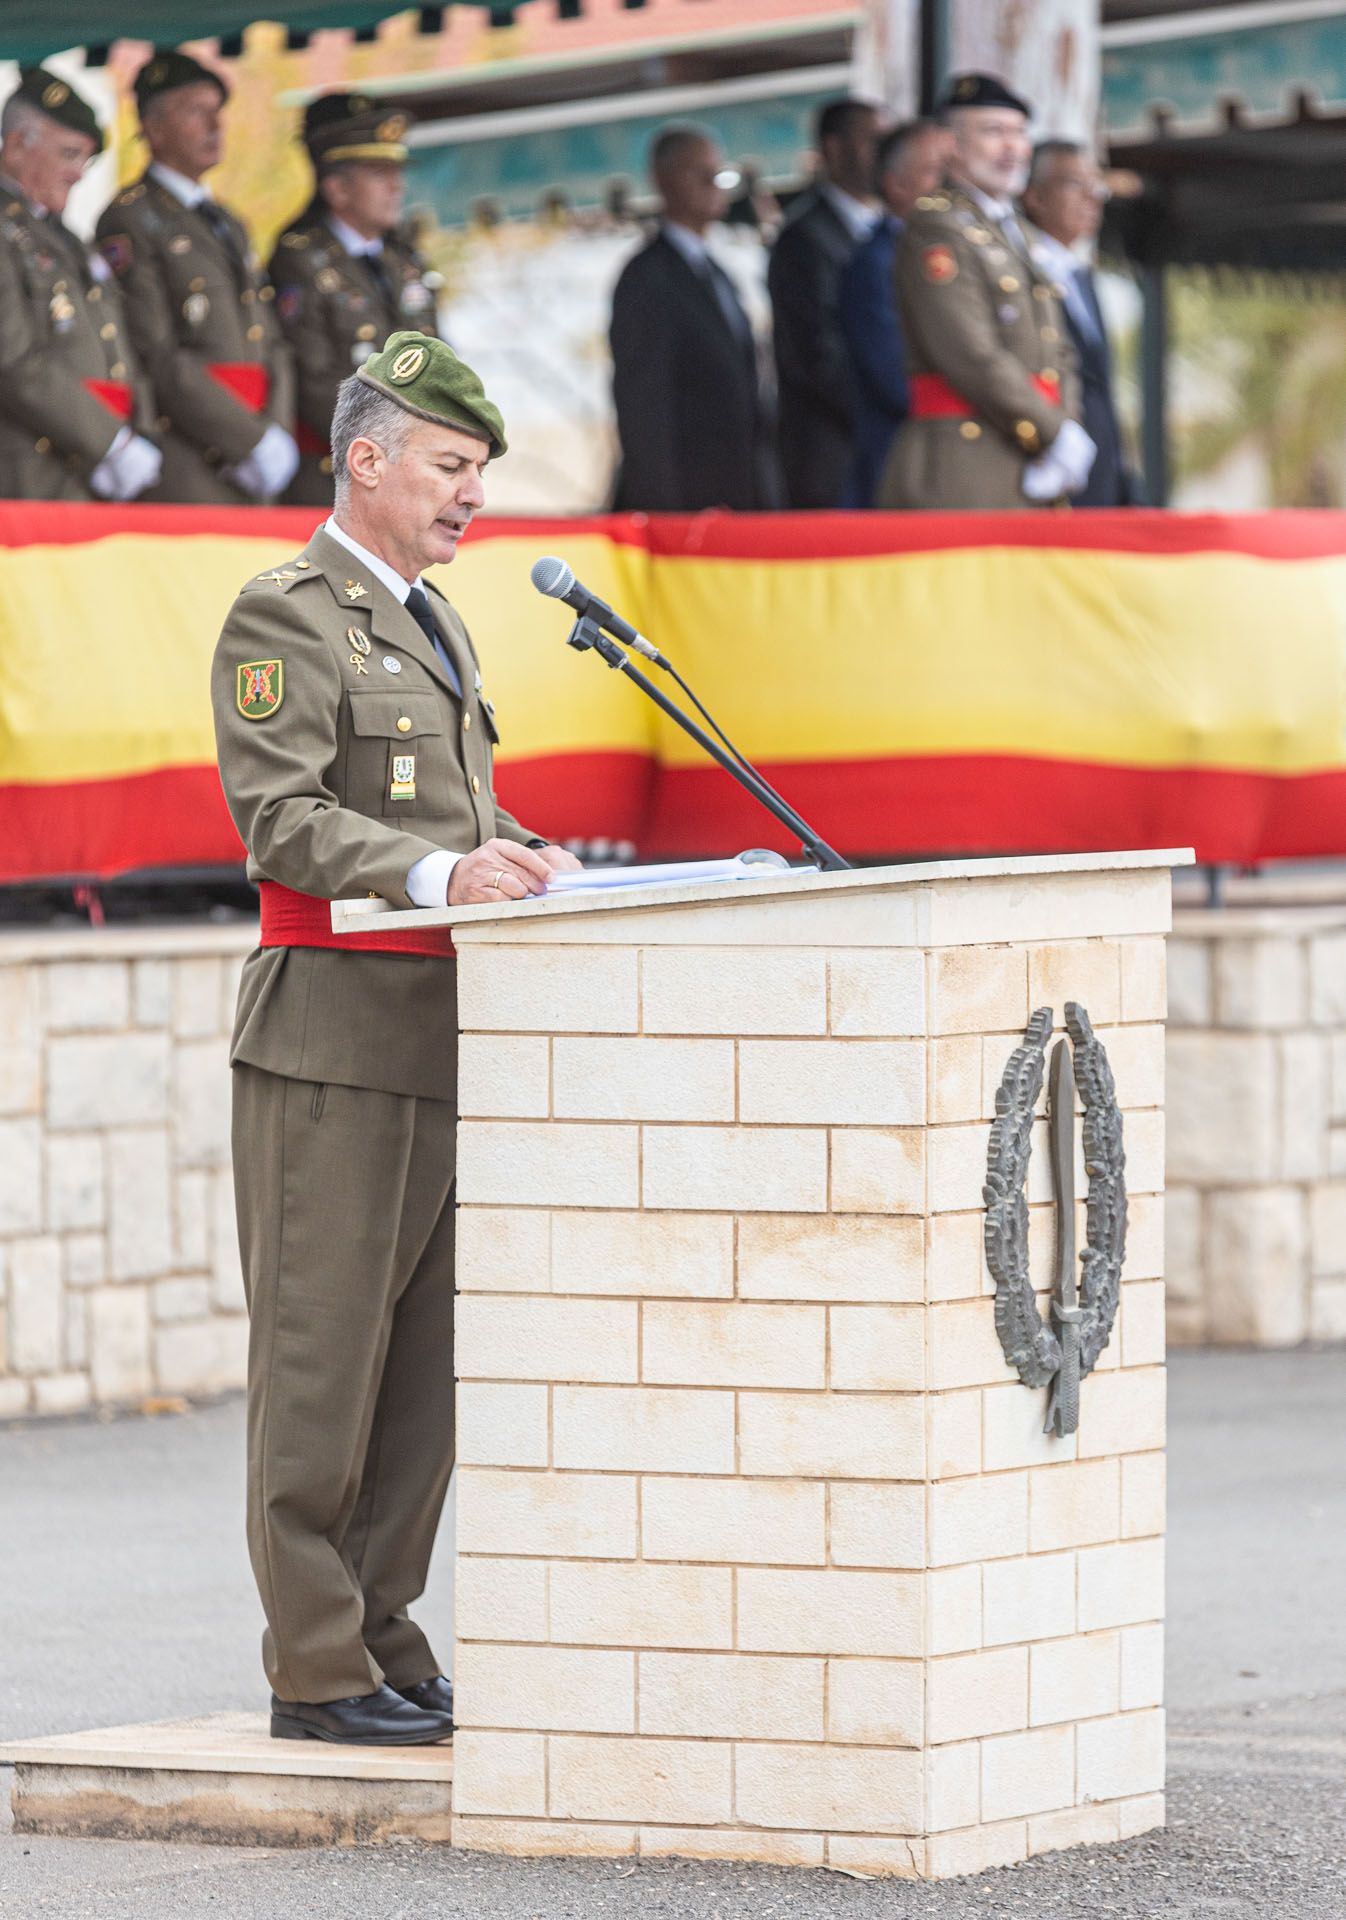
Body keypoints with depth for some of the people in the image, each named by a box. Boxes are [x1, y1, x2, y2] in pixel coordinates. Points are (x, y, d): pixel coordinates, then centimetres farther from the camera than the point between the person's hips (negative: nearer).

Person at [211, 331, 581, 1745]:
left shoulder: (435, 625, 22)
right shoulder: (284, 618, -7)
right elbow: (280, 820, -17)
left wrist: (517, 856, 3)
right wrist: (435, 871, -28)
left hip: (442, 1039, 9)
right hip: (334, 1032, -9)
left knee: (427, 1363, 9)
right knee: (322, 1363, -5)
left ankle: (382, 1637, 15)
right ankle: (316, 1670, -2)